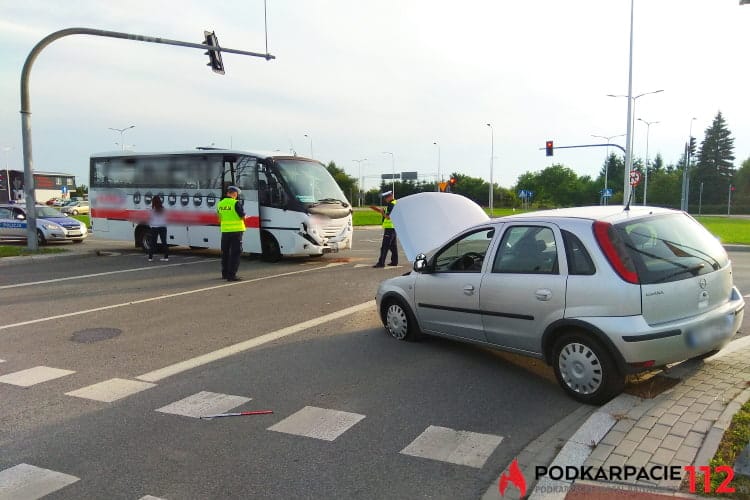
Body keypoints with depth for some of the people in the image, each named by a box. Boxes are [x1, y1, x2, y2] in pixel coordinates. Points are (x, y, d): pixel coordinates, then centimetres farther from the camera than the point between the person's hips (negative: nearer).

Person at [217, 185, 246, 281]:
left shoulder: (220, 204, 5)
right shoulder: (236, 203, -14)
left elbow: (219, 218, 15)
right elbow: (243, 217, -10)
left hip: (225, 231, 6)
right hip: (236, 230, -6)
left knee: (225, 252, 16)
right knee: (235, 253, -1)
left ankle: (225, 273, 26)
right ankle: (231, 275, -4)